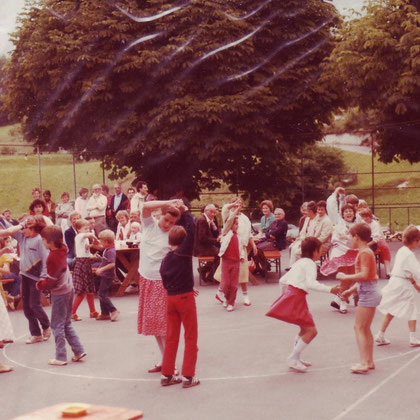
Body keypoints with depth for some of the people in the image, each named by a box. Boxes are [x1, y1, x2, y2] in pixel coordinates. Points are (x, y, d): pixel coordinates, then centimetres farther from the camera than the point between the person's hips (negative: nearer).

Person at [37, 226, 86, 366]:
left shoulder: (53, 257, -23)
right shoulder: (62, 249, -1)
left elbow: (51, 281, -19)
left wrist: (40, 285, -3)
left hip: (59, 294, -8)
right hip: (69, 290, 8)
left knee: (57, 326, 2)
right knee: (66, 324, 18)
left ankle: (61, 357, 5)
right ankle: (78, 350, 17)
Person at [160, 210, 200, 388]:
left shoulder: (165, 259, 8)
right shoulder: (184, 252, -10)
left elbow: (165, 282, 13)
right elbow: (191, 227, -12)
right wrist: (185, 211, 2)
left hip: (170, 298, 6)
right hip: (185, 297, -6)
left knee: (171, 337, 13)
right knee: (191, 337, 3)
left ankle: (167, 375, 17)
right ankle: (188, 376, 2)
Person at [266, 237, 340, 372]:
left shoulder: (299, 262, 20)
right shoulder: (310, 263, -8)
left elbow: (283, 280, 23)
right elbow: (311, 283, -23)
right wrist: (329, 289, -21)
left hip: (289, 294, 10)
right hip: (296, 297, -10)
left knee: (305, 329, 19)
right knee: (311, 331, -9)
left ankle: (295, 358, 21)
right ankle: (293, 359, -8)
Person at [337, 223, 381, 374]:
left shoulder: (364, 253, -16)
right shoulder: (367, 251, 15)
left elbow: (364, 275, -25)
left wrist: (345, 277, -17)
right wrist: (351, 290, 18)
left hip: (368, 293, -10)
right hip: (369, 292, 10)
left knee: (359, 327, -8)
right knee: (365, 329, 15)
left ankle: (364, 363, -9)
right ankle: (369, 361, 20)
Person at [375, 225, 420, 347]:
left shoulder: (401, 251, 10)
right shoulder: (409, 255, -17)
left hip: (394, 282, 8)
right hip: (403, 285, -8)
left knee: (391, 311, 16)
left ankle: (380, 336, 18)